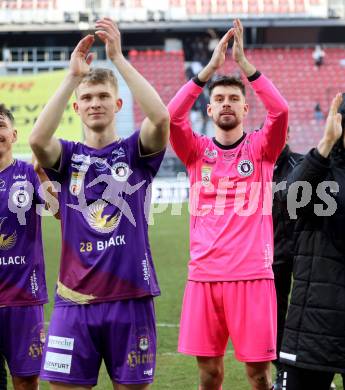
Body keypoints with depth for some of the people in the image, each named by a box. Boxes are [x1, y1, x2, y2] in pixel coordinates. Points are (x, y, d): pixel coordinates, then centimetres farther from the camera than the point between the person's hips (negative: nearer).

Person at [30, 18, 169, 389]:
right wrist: (72, 76, -21)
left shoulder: (135, 151, 4)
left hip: (130, 297, -1)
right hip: (74, 300, 1)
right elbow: (37, 139, -17)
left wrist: (118, 58, -20)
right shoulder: (67, 156, 7)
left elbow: (160, 117, -17)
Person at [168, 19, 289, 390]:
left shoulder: (260, 148, 5)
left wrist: (244, 63, -16)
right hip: (204, 276, 2)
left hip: (252, 276, -1)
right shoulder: (197, 151, 8)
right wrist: (210, 68, -15)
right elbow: (171, 116, -9)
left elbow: (280, 111, -13)